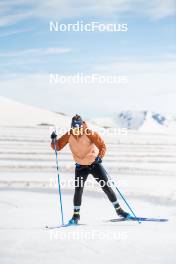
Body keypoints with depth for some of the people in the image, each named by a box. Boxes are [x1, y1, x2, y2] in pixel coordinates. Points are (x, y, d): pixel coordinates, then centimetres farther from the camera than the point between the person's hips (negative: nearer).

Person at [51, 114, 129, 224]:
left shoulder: (90, 134, -19)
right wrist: (54, 140, -25)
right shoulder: (69, 136, -10)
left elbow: (102, 146, -15)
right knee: (78, 190, -9)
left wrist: (100, 156, -32)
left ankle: (119, 210, 9)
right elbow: (58, 146, -4)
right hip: (81, 167, 2)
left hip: (95, 164, -2)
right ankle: (76, 215, 7)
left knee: (106, 187, -3)